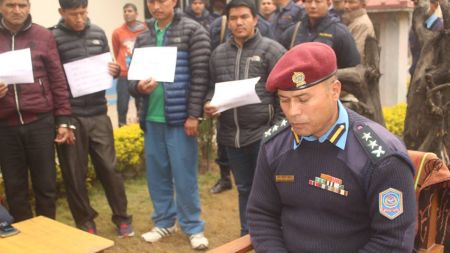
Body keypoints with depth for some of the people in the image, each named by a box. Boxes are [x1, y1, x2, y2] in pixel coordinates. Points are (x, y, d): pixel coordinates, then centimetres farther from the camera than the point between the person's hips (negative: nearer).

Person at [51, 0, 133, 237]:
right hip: (70, 116, -3)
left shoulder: (98, 33, 8)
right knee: (75, 173, 8)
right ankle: (85, 222, 24)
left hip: (98, 113, 3)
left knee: (109, 167, 10)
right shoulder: (53, 38, -6)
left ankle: (121, 218, 24)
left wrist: (114, 70, -4)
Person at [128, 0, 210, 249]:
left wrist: (193, 115, -12)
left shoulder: (193, 31, -3)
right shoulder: (142, 37, 11)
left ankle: (193, 227, 16)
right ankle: (164, 222, 28)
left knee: (184, 175, 2)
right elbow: (133, 75, 12)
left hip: (179, 117, -5)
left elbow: (200, 76, -8)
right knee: (156, 174, 12)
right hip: (151, 118, 5)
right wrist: (138, 87, -12)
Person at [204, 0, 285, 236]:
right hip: (231, 134, 5)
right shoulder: (218, 53, 10)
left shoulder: (271, 50, -5)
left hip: (264, 133, -4)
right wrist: (209, 104, -4)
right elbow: (212, 88, 18)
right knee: (244, 188, 17)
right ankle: (247, 235, 32)